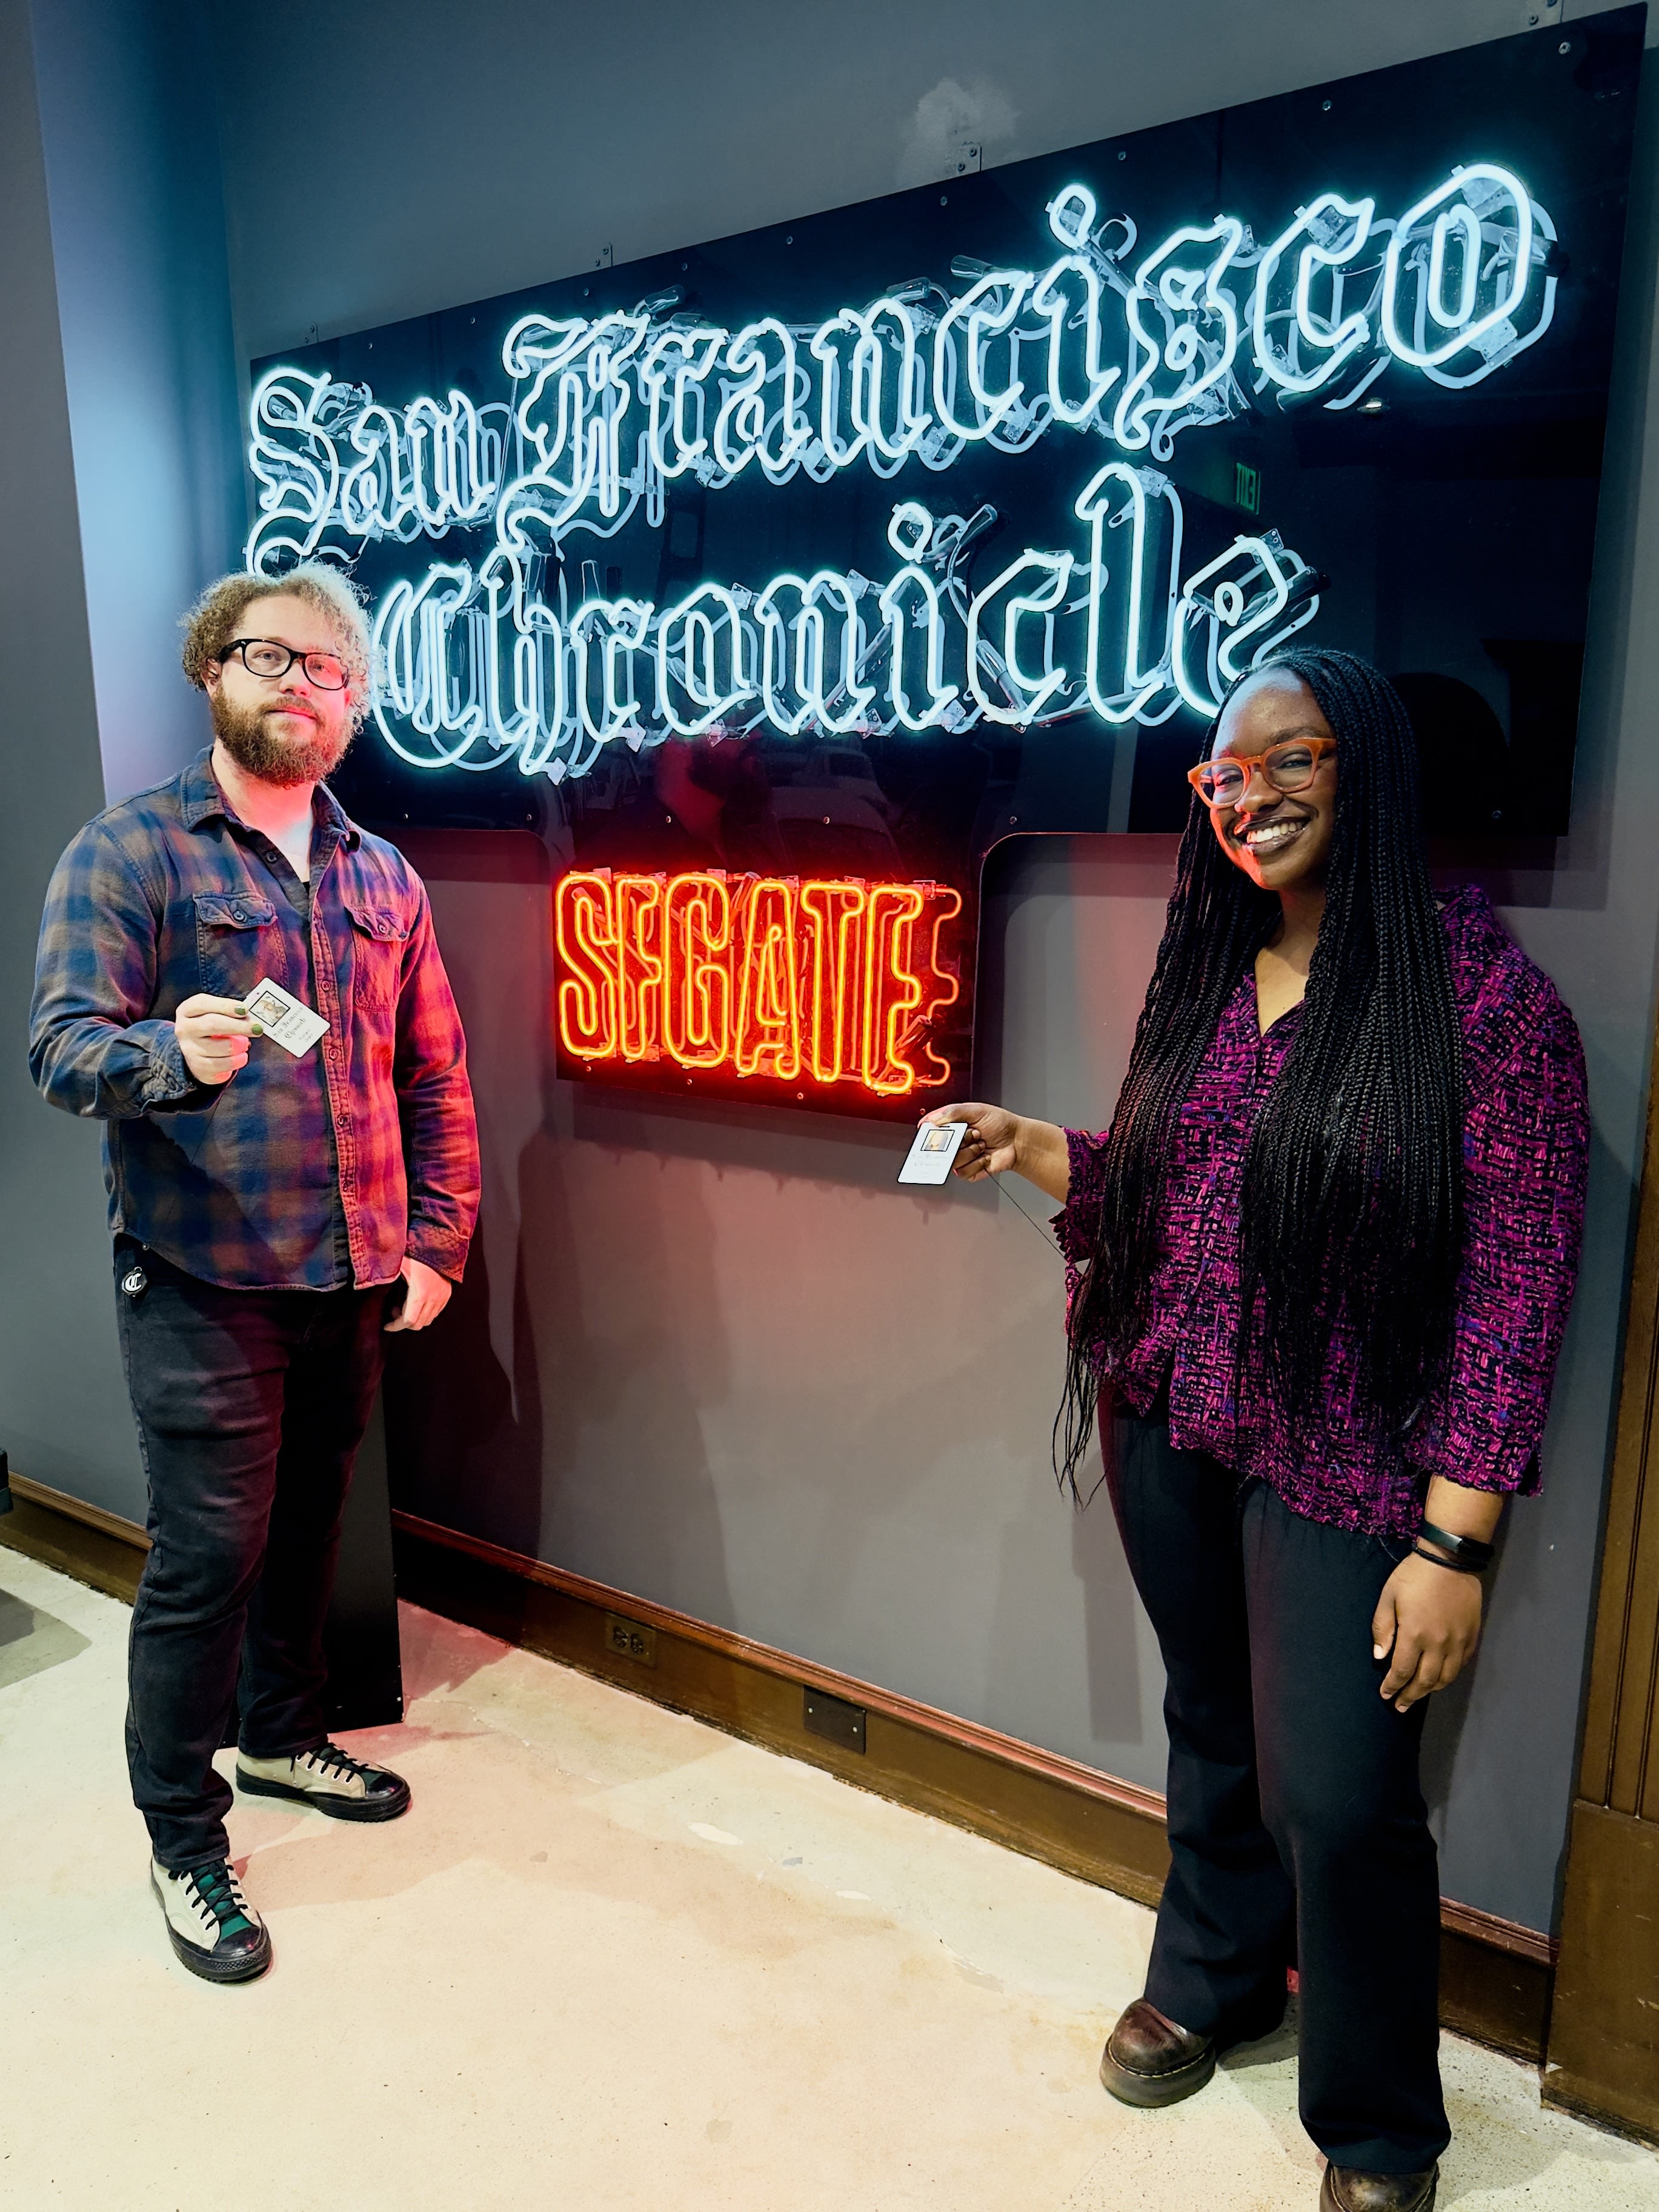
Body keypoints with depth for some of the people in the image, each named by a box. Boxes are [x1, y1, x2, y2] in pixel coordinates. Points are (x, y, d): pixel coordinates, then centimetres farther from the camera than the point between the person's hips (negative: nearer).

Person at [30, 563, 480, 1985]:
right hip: (204, 1287, -4)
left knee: (307, 1531, 18)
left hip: (355, 1282, 5)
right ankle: (184, 1838, 21)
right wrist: (172, 1054, -34)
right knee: (206, 1560, 1)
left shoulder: (384, 880, 10)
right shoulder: (128, 854, -3)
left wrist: (437, 1241, 3)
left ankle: (283, 1735, 41)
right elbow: (64, 1047, -12)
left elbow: (436, 1079, 11)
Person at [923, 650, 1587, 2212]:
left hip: (1341, 1465, -5)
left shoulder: (1480, 989, -12)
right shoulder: (1202, 975, 6)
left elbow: (1518, 1277, -14)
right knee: (1213, 1727, 20)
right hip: (1170, 1435, 5)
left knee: (1336, 1793, 0)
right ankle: (1214, 1979, 47)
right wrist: (1031, 1148, -3)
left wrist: (1454, 1539, -16)